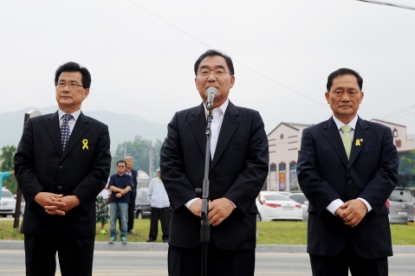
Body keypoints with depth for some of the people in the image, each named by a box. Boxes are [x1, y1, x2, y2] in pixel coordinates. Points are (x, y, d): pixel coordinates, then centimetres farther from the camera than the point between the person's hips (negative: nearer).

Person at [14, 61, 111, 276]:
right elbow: (22, 164, 4)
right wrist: (38, 195, -14)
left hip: (78, 221, -1)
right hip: (38, 219, 2)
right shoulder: (35, 125, 13)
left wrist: (74, 199, -16)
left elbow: (100, 172, -2)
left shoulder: (98, 130, 8)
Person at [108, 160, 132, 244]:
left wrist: (121, 193, -18)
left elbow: (129, 187, -4)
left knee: (124, 220, -1)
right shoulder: (113, 177, 11)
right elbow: (111, 187, -2)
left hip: (124, 201, -1)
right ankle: (113, 236, 8)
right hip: (113, 200, 1)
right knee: (112, 219, 2)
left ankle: (123, 236, 5)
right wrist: (121, 190, -15)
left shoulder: (128, 177, 8)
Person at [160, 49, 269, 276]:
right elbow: (168, 165, 2)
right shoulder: (180, 120, 13)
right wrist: (191, 201, -14)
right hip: (187, 229, 1)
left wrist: (230, 201, -17)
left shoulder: (251, 120, 9)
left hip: (235, 229, -1)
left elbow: (258, 166, -3)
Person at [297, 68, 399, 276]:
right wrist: (336, 206, -19)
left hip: (371, 232, 1)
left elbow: (389, 172, 0)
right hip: (326, 233, -1)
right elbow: (306, 174, -4)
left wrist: (364, 203, -17)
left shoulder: (381, 133, 12)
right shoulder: (312, 135, 9)